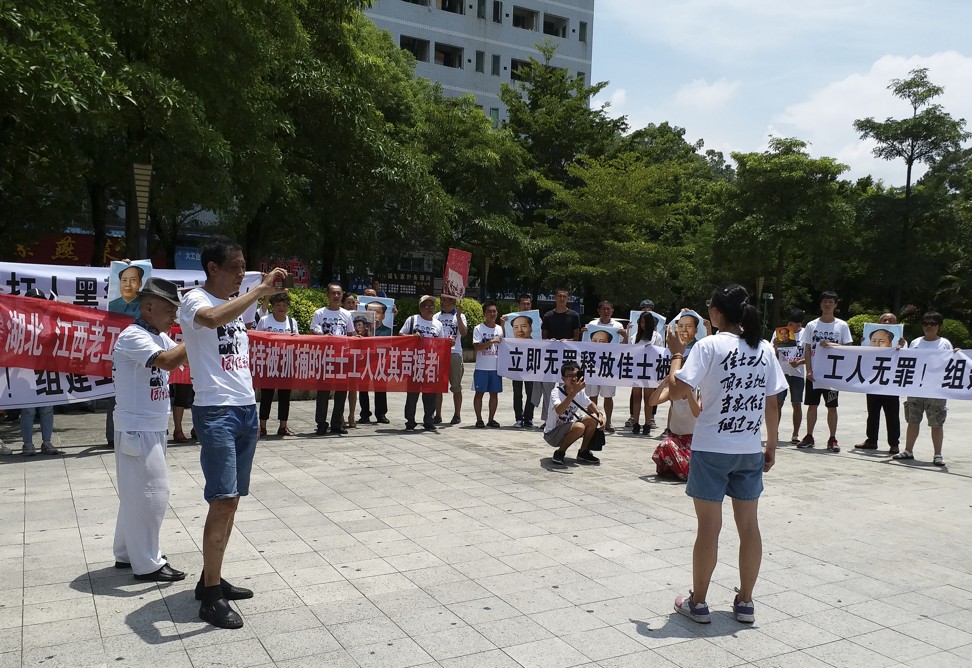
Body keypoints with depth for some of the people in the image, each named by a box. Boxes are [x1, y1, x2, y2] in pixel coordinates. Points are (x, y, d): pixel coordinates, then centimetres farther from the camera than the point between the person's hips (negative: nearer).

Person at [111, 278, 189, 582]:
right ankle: (147, 564, 6)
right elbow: (168, 361, -33)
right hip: (137, 429, -10)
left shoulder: (160, 337, 11)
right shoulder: (133, 336, -18)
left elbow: (185, 359, 4)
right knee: (150, 493, -4)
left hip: (153, 428, 10)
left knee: (137, 493, 17)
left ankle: (127, 553, 30)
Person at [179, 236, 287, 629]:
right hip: (216, 412, -8)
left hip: (246, 409, 8)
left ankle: (212, 579, 22)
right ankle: (211, 598, -2)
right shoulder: (194, 300, -9)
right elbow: (212, 319, -33)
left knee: (232, 501, 11)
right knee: (222, 501, -9)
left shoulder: (237, 302, 15)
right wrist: (260, 289, -29)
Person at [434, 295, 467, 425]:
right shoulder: (436, 316, 11)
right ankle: (438, 415, 11)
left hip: (454, 353, -2)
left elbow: (463, 333, -10)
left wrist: (458, 316, -16)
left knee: (456, 387, 3)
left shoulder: (459, 316, 4)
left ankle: (457, 415, 11)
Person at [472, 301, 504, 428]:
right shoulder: (478, 329, -3)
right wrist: (492, 341, -19)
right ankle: (479, 419, 10)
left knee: (494, 393, 7)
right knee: (479, 393, 2)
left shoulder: (500, 329, 8)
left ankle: (491, 419, 16)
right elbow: (476, 347, -13)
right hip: (481, 368, -4)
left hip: (496, 367, 4)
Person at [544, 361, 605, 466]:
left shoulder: (580, 391, -4)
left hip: (567, 430, 7)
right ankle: (560, 453, -10)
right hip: (552, 434, -7)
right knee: (579, 427, -31)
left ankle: (583, 452, 5)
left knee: (593, 419, -9)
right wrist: (574, 391, -50)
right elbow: (559, 410, -44)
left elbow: (591, 404, 14)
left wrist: (600, 415, -7)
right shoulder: (556, 392, -24)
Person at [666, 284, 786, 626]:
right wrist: (772, 444, 16)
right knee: (749, 525, 13)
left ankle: (697, 603, 17)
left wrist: (677, 354, -5)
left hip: (711, 449, -4)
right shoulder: (765, 348, 3)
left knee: (709, 527, 4)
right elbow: (772, 403, 6)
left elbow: (677, 391, -19)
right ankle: (745, 602, 24)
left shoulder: (709, 346, -12)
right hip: (750, 451, 5)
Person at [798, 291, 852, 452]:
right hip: (814, 372, 1)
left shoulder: (842, 326, 2)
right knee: (812, 405, 7)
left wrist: (831, 345, -18)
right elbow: (807, 350, 4)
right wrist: (809, 370, -5)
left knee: (832, 407, 3)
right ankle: (809, 437, 16)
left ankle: (832, 439, 9)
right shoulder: (811, 325, 5)